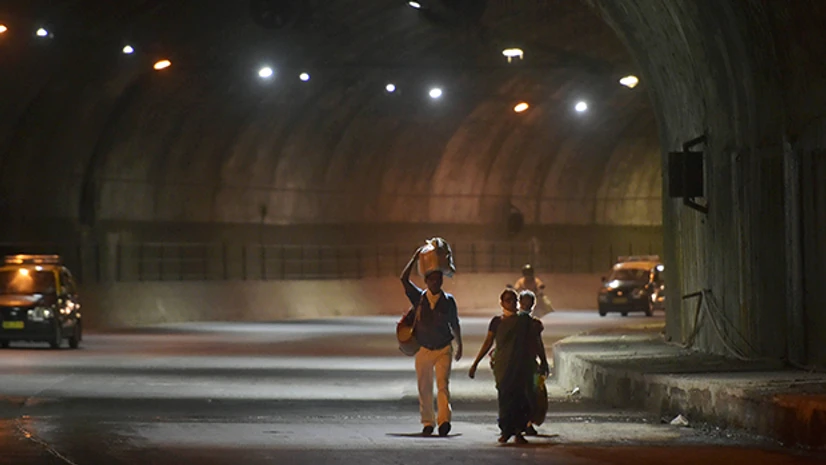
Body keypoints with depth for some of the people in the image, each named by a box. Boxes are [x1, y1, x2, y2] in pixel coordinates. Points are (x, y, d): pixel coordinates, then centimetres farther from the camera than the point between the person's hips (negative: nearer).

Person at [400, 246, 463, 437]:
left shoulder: (448, 300, -1)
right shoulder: (418, 297, -1)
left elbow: (454, 323, 10)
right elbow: (404, 279, -12)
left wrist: (459, 346, 16)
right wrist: (415, 258, -15)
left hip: (444, 349, -2)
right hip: (423, 349, 2)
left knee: (443, 383, -16)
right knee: (424, 388, 4)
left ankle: (444, 420, -27)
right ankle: (427, 422, 14)